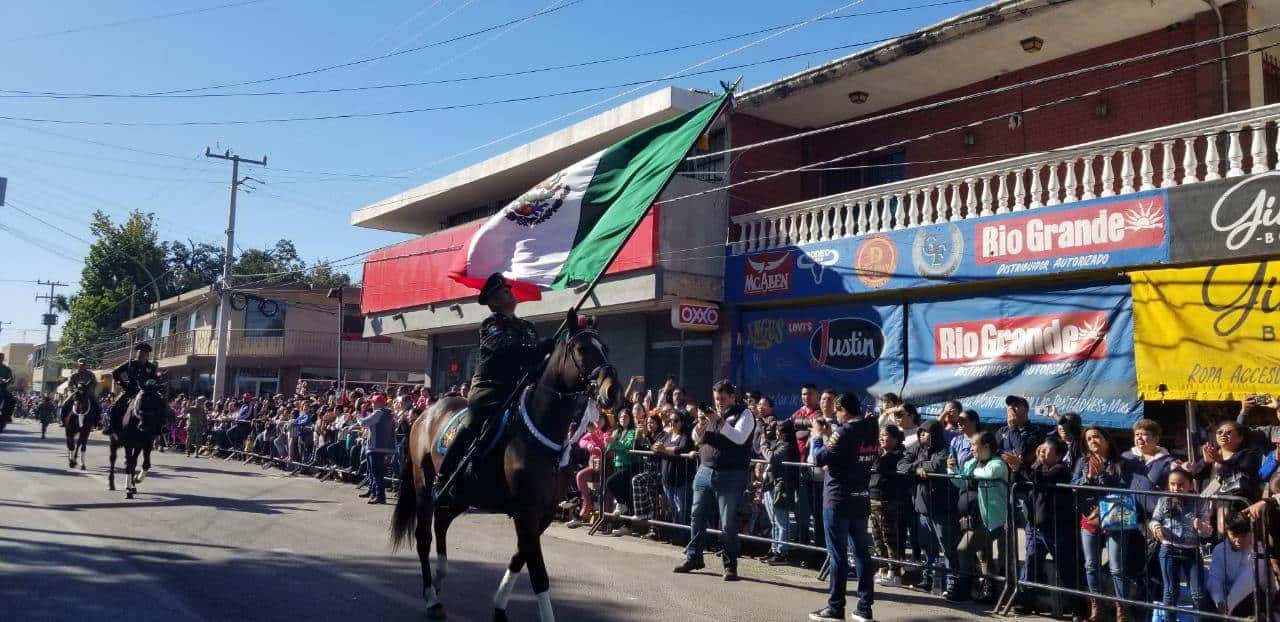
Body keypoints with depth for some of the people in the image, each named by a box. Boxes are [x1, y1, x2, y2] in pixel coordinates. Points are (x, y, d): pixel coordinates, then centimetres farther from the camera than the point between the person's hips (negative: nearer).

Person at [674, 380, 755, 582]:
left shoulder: (744, 414, -3)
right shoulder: (712, 413, 13)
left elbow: (740, 438, -19)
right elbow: (697, 438, 10)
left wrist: (720, 421, -25)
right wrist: (700, 424, -11)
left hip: (730, 476, -6)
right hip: (705, 472, 6)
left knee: (728, 523, -1)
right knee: (697, 517, 11)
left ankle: (730, 565, 10)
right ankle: (693, 558, 23)